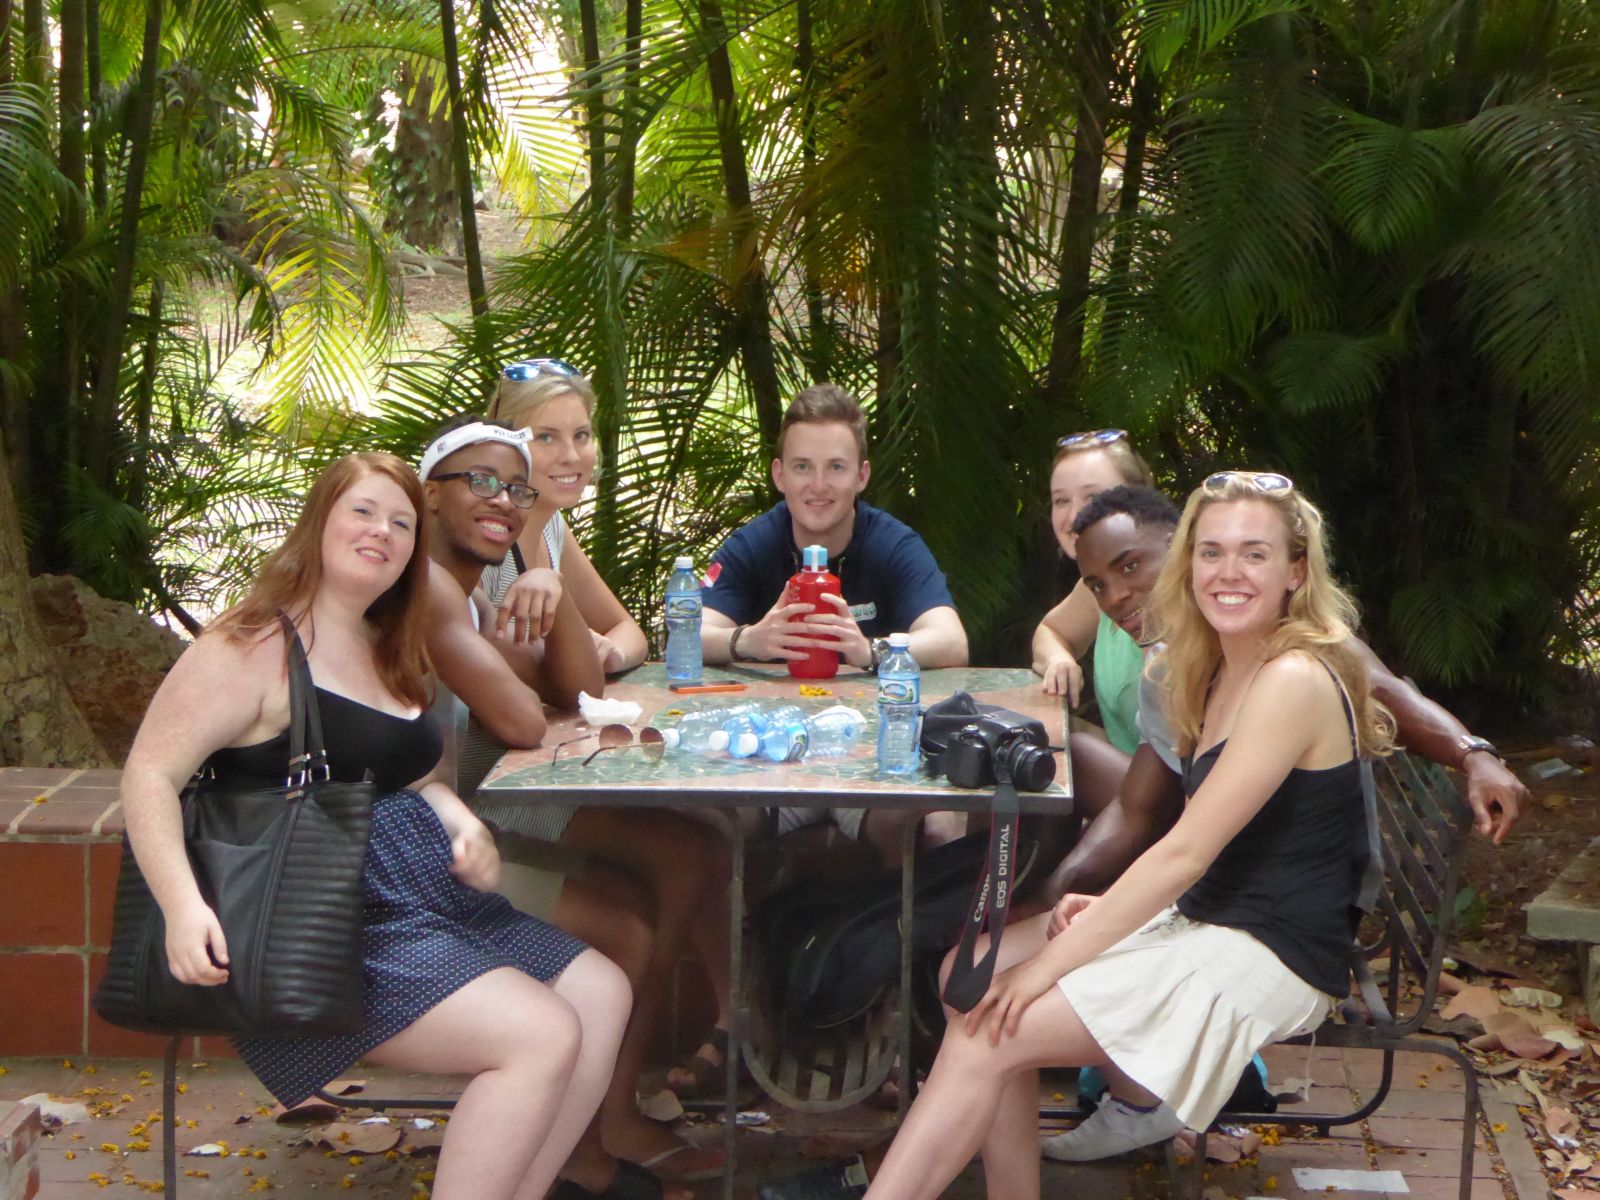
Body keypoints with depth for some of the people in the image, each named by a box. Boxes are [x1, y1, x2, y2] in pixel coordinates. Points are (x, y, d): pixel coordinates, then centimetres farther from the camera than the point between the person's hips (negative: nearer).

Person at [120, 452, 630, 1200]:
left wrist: (464, 825, 3)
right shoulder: (254, 647, -8)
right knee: (542, 1034, -22)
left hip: (431, 897, 9)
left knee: (602, 994, -3)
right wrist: (183, 906, -29)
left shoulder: (386, 653, 20)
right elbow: (150, 775, -14)